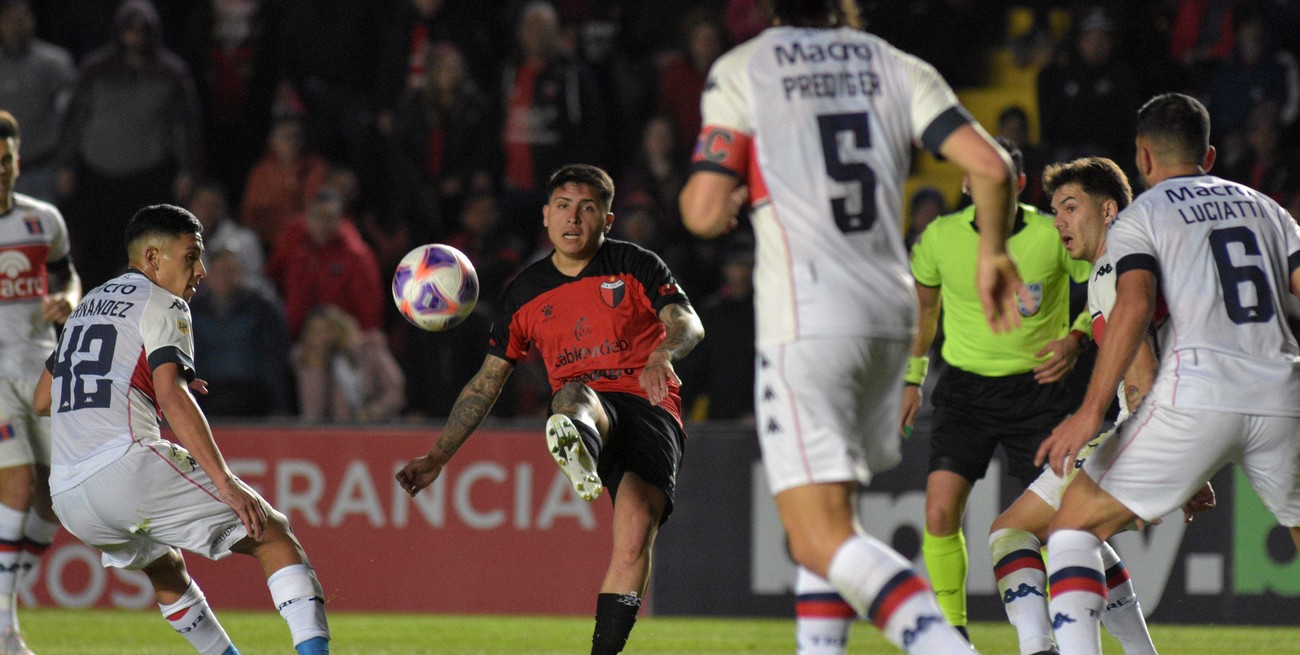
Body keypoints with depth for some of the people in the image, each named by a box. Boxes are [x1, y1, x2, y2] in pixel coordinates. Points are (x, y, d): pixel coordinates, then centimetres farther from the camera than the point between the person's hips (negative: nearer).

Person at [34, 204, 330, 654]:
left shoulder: (87, 306, 25)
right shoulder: (161, 305, 2)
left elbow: (42, 399, 32)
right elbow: (173, 398, -13)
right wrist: (225, 482, -20)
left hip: (67, 496, 7)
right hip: (129, 468, -7)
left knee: (164, 569, 33)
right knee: (273, 534, -2)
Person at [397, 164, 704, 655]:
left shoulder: (635, 266, 7)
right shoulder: (526, 293, 15)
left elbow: (688, 324, -7)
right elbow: (487, 381, 21)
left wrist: (662, 355, -32)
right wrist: (438, 456, 16)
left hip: (649, 407, 0)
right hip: (586, 408, 0)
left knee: (636, 525, -25)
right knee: (574, 393, -38)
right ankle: (579, 452, -76)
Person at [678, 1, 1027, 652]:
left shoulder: (740, 72, 0)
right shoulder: (897, 68, 10)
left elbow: (705, 214, -6)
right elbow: (990, 166, 1)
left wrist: (718, 189, 18)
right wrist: (992, 251, 19)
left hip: (806, 323, -5)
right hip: (891, 313, 5)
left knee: (822, 538, -10)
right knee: (826, 513, 23)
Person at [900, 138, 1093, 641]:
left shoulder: (1053, 236, -12)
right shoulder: (941, 237, -5)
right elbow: (924, 306, 14)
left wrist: (1076, 338, -16)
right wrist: (913, 377, 16)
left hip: (1036, 387, -1)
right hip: (965, 387, 1)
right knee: (940, 510, -13)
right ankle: (951, 632, 1)